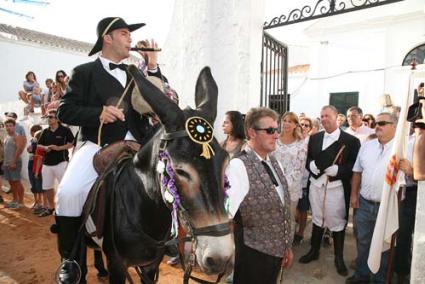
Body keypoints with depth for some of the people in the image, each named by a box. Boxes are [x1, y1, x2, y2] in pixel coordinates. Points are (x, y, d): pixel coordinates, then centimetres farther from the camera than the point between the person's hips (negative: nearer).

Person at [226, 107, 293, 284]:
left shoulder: (274, 163, 3)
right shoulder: (239, 165, -22)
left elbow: (283, 209, 10)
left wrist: (287, 246, 15)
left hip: (276, 251, 7)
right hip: (253, 255, -7)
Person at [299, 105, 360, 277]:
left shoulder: (351, 140, -6)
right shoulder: (314, 138, 8)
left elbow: (354, 167, -11)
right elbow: (307, 160, 6)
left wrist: (334, 169, -22)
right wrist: (313, 165, -15)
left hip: (337, 187, -4)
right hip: (316, 185, 4)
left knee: (337, 222, 9)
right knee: (317, 218, 19)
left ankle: (339, 257, 29)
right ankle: (314, 251, 37)